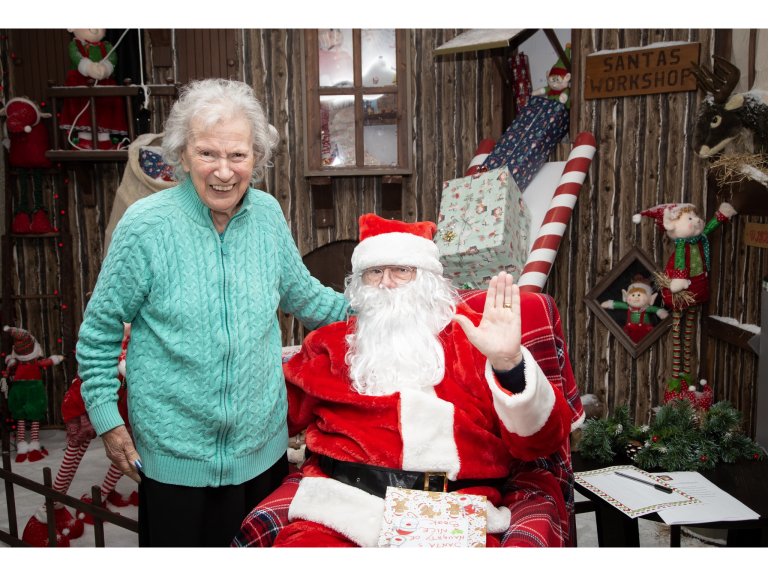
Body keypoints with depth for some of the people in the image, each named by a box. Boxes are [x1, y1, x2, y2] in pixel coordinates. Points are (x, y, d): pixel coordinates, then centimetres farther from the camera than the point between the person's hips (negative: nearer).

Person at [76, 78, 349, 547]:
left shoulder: (268, 214, -4)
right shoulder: (146, 225, -15)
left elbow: (300, 293, 13)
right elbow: (101, 328, -5)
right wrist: (107, 419, -5)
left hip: (262, 441, 3)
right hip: (174, 451, -3)